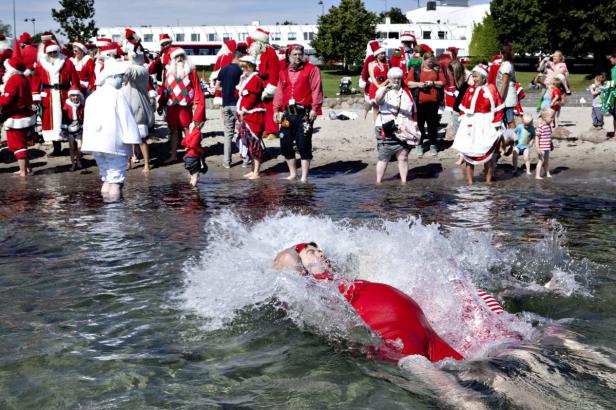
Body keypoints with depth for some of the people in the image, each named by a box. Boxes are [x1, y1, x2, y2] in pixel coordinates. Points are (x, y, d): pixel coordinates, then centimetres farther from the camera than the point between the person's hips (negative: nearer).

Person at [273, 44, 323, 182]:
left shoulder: (312, 69, 0)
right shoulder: (284, 72, 16)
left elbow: (317, 90, -7)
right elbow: (280, 92, 18)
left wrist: (314, 109, -15)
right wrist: (276, 109, 11)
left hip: (304, 114, -5)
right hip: (288, 114, 5)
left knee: (304, 145, -5)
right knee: (285, 145, 7)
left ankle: (304, 176, 0)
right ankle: (292, 173, 22)